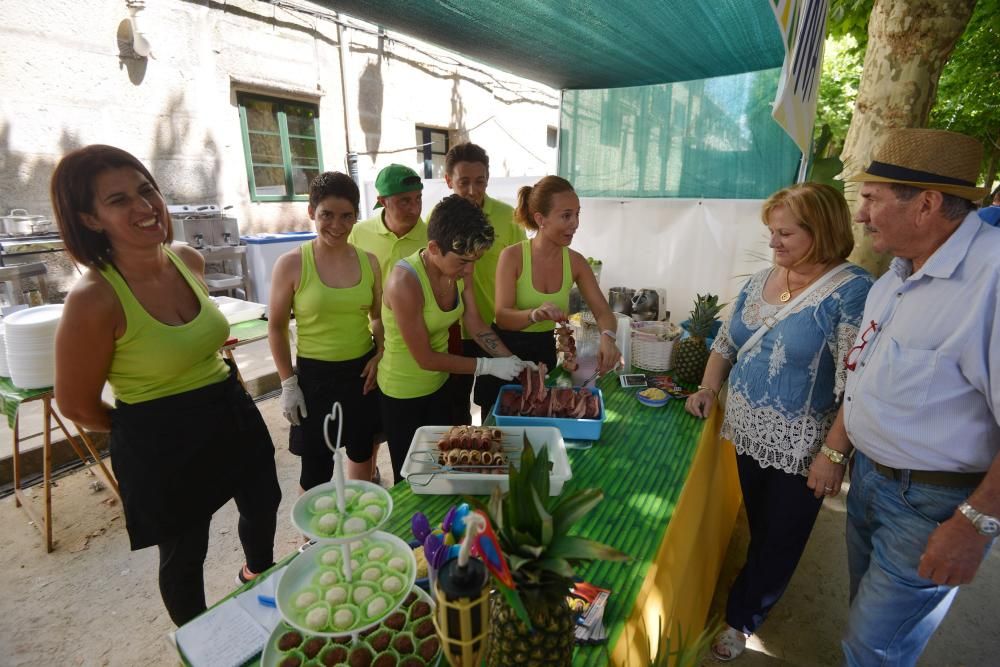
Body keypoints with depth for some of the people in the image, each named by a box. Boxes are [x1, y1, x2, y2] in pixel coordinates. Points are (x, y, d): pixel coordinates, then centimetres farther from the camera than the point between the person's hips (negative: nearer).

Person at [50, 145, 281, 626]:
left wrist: (215, 398, 16)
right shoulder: (94, 299, -24)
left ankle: (259, 574, 60)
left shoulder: (189, 261, -5)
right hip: (161, 445, -6)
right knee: (185, 554, 17)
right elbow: (77, 406, -11)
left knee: (263, 506, 26)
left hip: (233, 413, 6)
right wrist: (146, 425, 3)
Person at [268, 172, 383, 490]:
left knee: (362, 451, 21)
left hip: (363, 371, 4)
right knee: (316, 469, 7)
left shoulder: (369, 261, -1)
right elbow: (276, 328, -4)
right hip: (315, 374, -4)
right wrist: (288, 384, -6)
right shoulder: (291, 264, -12)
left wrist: (379, 355, -4)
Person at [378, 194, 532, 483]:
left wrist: (513, 361, -11)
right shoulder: (405, 281, -31)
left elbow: (475, 324, -2)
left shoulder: (460, 269, -11)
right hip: (404, 394, -6)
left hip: (439, 385, 6)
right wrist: (488, 366, -22)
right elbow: (425, 358, -25)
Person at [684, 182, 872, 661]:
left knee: (780, 539, 14)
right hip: (748, 433, 5)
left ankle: (740, 618, 33)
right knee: (758, 528, 21)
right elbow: (726, 342, 12)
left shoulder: (851, 291, -16)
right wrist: (708, 390, 0)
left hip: (798, 449, -5)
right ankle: (756, 600, 44)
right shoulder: (761, 280, 3)